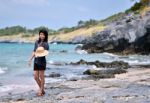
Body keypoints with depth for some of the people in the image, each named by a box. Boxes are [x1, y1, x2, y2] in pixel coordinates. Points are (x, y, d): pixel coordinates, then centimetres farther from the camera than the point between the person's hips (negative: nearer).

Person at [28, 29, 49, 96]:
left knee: (41, 76, 1)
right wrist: (30, 59, 20)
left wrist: (40, 54, -37)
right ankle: (42, 89, 23)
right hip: (36, 61, 6)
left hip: (42, 61, -6)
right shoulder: (36, 42, 11)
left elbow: (46, 52, -17)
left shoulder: (45, 44, -7)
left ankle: (41, 91, 13)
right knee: (35, 77, 7)